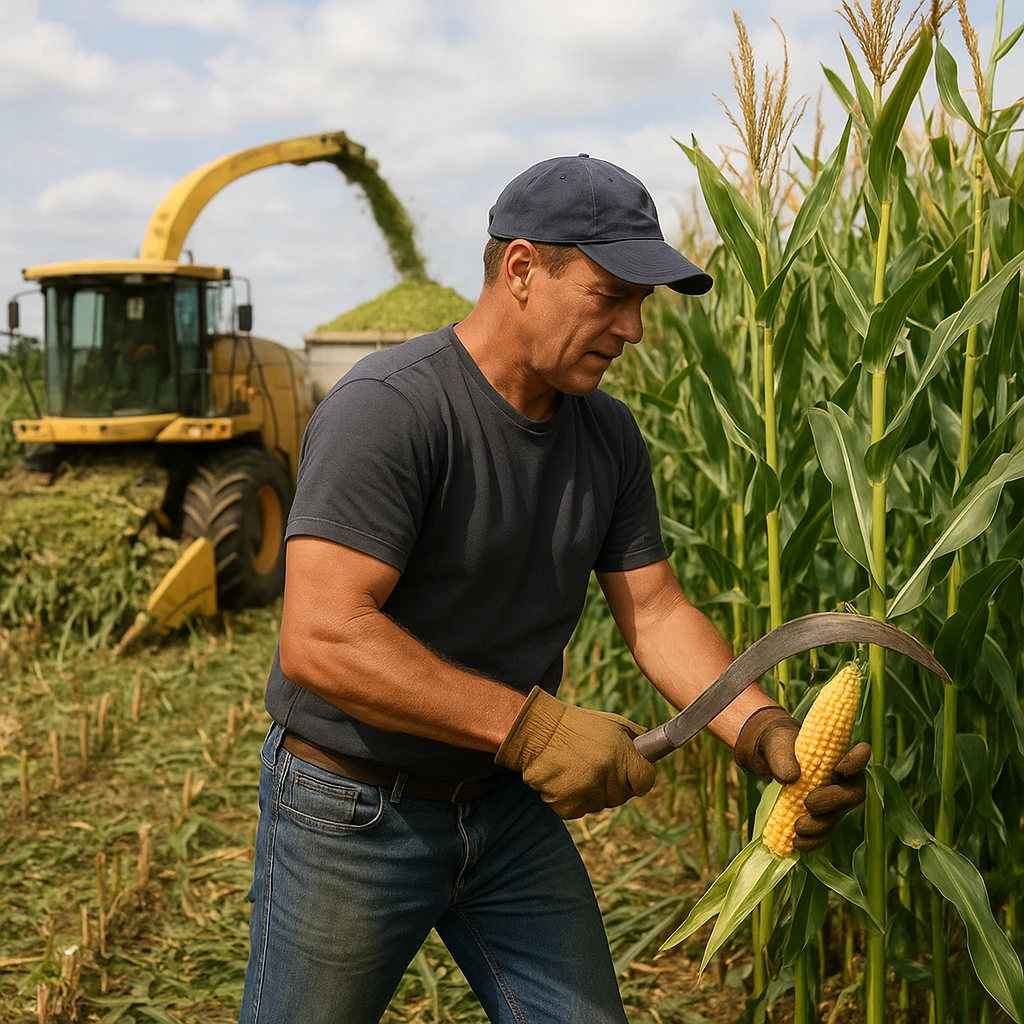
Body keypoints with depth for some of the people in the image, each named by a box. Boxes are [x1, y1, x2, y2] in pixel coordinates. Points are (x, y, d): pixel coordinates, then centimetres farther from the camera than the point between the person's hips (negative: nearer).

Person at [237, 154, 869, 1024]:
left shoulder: (608, 436, -1)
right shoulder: (386, 409, -24)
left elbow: (655, 610, 0)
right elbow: (320, 640, -31)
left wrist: (764, 734, -17)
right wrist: (531, 726, -32)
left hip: (510, 806, 6)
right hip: (353, 813, -5)